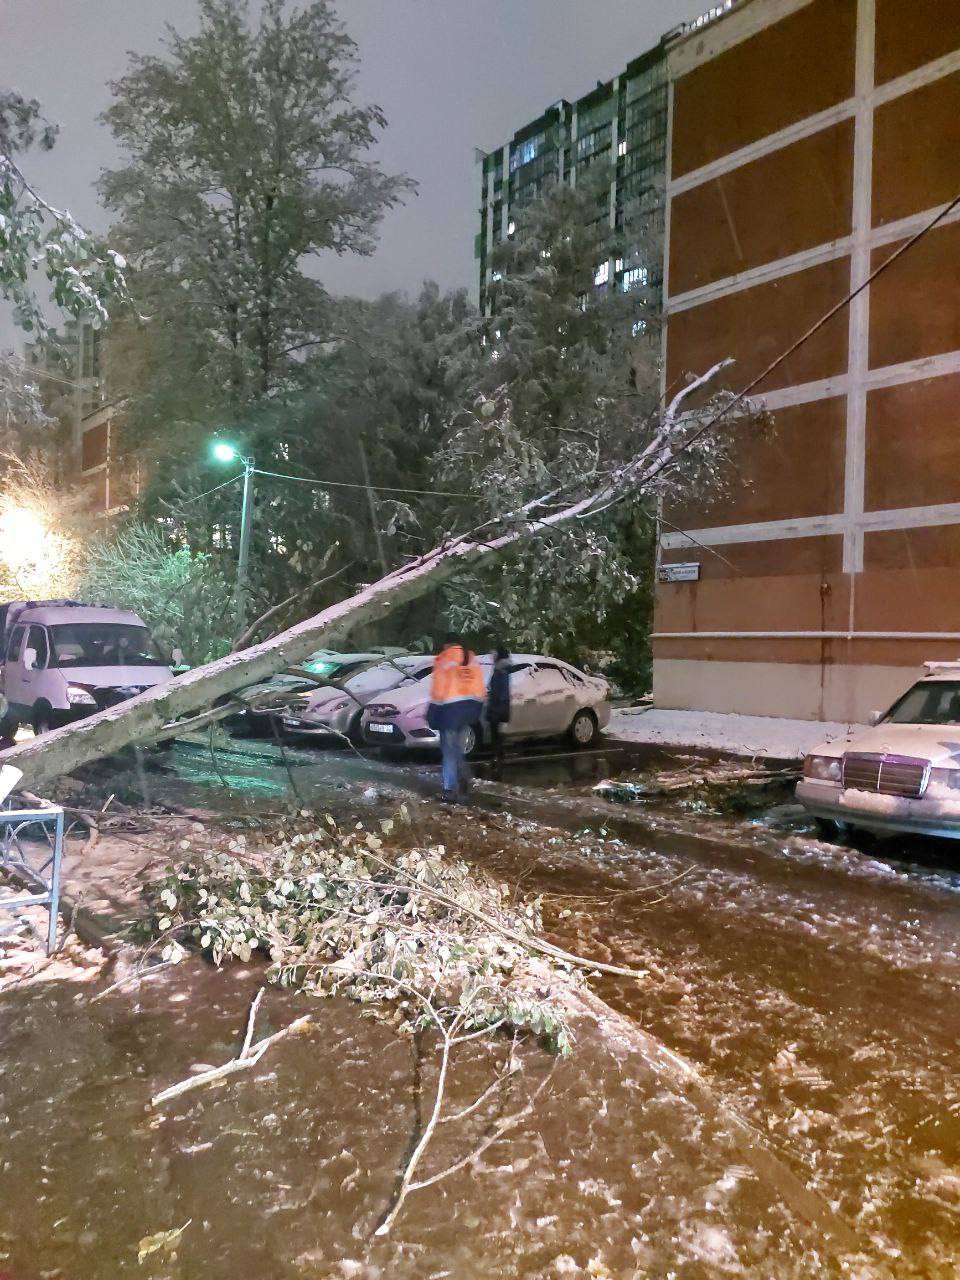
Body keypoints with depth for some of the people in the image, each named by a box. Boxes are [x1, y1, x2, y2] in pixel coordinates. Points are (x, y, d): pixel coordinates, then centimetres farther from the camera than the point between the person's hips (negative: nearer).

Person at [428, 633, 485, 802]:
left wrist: (432, 715, -3)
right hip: (470, 705, 5)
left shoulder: (444, 660, -4)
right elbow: (480, 688, 12)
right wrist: (476, 711, 18)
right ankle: (459, 783, 21)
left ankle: (451, 791, -5)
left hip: (451, 706, -5)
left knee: (449, 751, -1)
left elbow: (438, 689, -7)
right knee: (458, 748, 19)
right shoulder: (472, 660, 14)